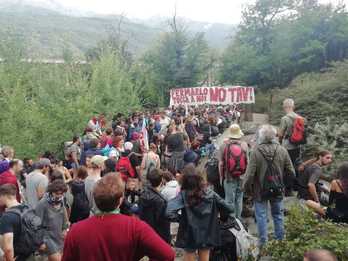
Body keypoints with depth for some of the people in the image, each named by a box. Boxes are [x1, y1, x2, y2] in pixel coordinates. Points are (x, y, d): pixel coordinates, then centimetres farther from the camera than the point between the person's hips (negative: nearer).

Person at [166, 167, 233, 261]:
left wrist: (181, 219, -12)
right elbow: (229, 208, -3)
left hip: (190, 236, -3)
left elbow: (169, 213, -29)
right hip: (207, 235, 3)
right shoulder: (210, 194, -7)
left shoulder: (183, 195, -16)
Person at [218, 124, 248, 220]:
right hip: (241, 177, 2)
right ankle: (238, 217, 27)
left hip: (229, 177, -2)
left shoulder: (224, 145, -12)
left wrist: (221, 177, 4)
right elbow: (248, 161, -6)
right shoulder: (244, 145, -9)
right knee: (239, 198, 17)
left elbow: (221, 163, -9)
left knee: (230, 199, 8)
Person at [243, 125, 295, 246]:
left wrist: (245, 187, -3)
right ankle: (280, 240, 31)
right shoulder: (282, 150, -8)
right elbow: (291, 172, -3)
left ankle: (263, 243, 17)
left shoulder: (256, 151, -18)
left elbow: (250, 173, -17)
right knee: (278, 214, 19)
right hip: (278, 190, 3)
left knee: (261, 216, 9)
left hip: (260, 190, -3)